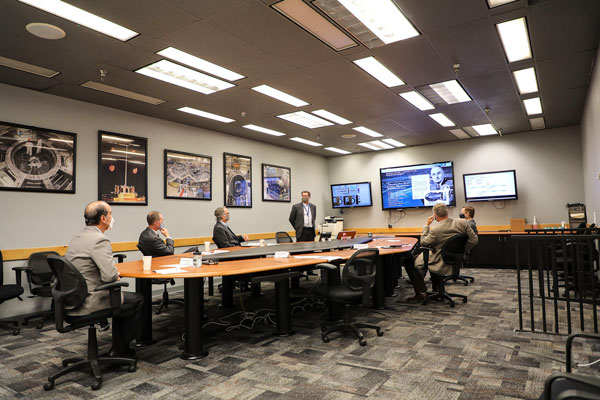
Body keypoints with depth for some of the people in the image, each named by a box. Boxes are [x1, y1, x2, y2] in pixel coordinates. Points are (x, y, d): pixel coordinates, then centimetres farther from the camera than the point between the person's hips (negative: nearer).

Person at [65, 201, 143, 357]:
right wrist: (117, 276, -6)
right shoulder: (99, 240, -21)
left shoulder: (78, 237, 9)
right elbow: (110, 276, -29)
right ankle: (123, 346, 20)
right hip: (88, 303, -9)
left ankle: (118, 348, 31)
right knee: (137, 300, 7)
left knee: (121, 297, 27)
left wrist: (114, 274, 10)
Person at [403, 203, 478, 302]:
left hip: (441, 266, -7)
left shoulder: (435, 230, -27)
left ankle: (421, 292, 7)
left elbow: (423, 242, -10)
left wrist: (427, 225, -4)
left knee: (409, 262, 8)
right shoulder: (463, 223, -12)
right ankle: (436, 287, 38)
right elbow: (474, 240, -4)